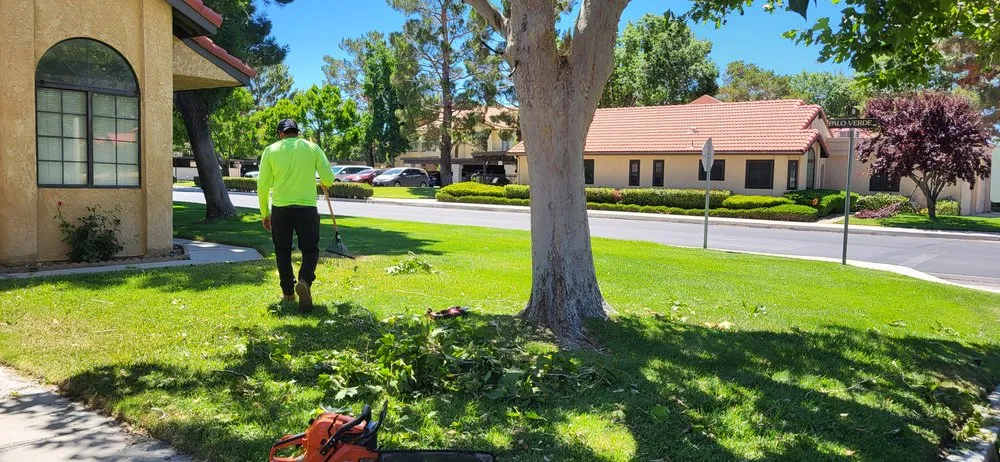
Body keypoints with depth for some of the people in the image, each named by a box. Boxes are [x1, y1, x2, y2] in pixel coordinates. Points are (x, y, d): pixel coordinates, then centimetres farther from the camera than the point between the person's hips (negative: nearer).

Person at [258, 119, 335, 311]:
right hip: (307, 207, -1)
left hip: (280, 209, 1)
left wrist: (265, 214, 12)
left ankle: (288, 292, 19)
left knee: (283, 252, 15)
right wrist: (324, 185, 25)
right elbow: (328, 177, 0)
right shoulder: (312, 148, 4)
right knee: (310, 250, 7)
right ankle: (304, 281, -20)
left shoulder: (271, 150, 4)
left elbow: (263, 185, 2)